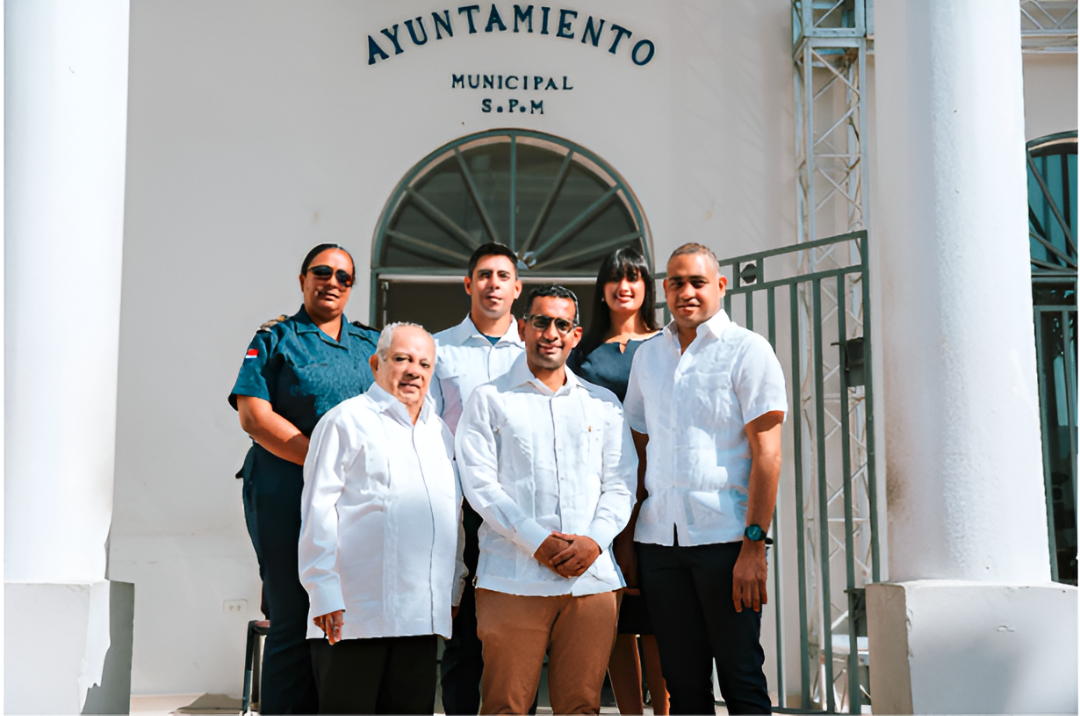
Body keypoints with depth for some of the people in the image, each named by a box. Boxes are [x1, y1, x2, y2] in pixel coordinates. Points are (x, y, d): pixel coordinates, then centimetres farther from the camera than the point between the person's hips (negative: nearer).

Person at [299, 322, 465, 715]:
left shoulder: (440, 432, 19)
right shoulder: (347, 421, -1)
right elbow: (317, 511, -6)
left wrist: (454, 590, 18)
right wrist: (325, 594, -12)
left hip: (421, 617, 6)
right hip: (353, 615, -6)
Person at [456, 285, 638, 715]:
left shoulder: (603, 403, 18)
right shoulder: (489, 400, 9)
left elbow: (622, 484, 12)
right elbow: (480, 485, -1)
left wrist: (595, 540, -7)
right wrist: (537, 542, -11)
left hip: (592, 577, 3)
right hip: (513, 578, -2)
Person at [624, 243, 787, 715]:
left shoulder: (747, 350, -2)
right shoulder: (647, 357, 14)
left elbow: (766, 454, -7)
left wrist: (753, 544, -14)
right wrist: (625, 543, 11)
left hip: (725, 537, -5)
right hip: (658, 537, 5)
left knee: (740, 676, 0)